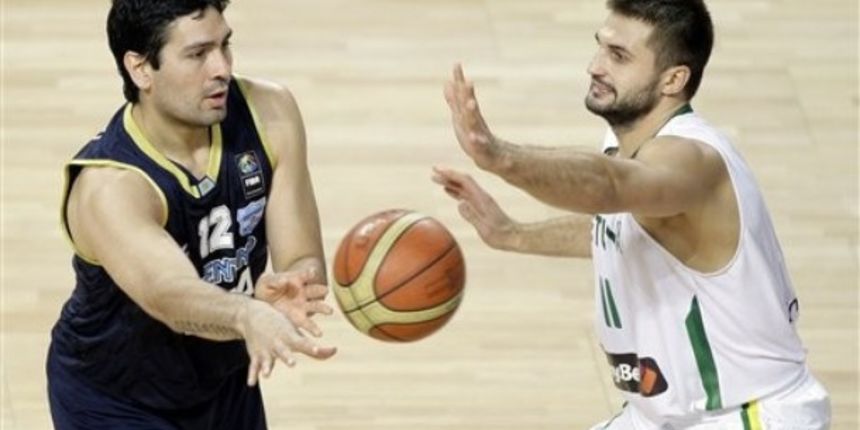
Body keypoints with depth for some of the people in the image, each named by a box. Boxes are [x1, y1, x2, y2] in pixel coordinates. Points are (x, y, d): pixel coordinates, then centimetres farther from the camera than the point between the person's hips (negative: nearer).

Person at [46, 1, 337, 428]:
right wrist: (249, 316, -72)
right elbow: (172, 298, -50)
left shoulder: (268, 114, -17)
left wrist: (286, 288, -43)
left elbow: (304, 261, -18)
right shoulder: (107, 186, -33)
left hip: (226, 383, 6)